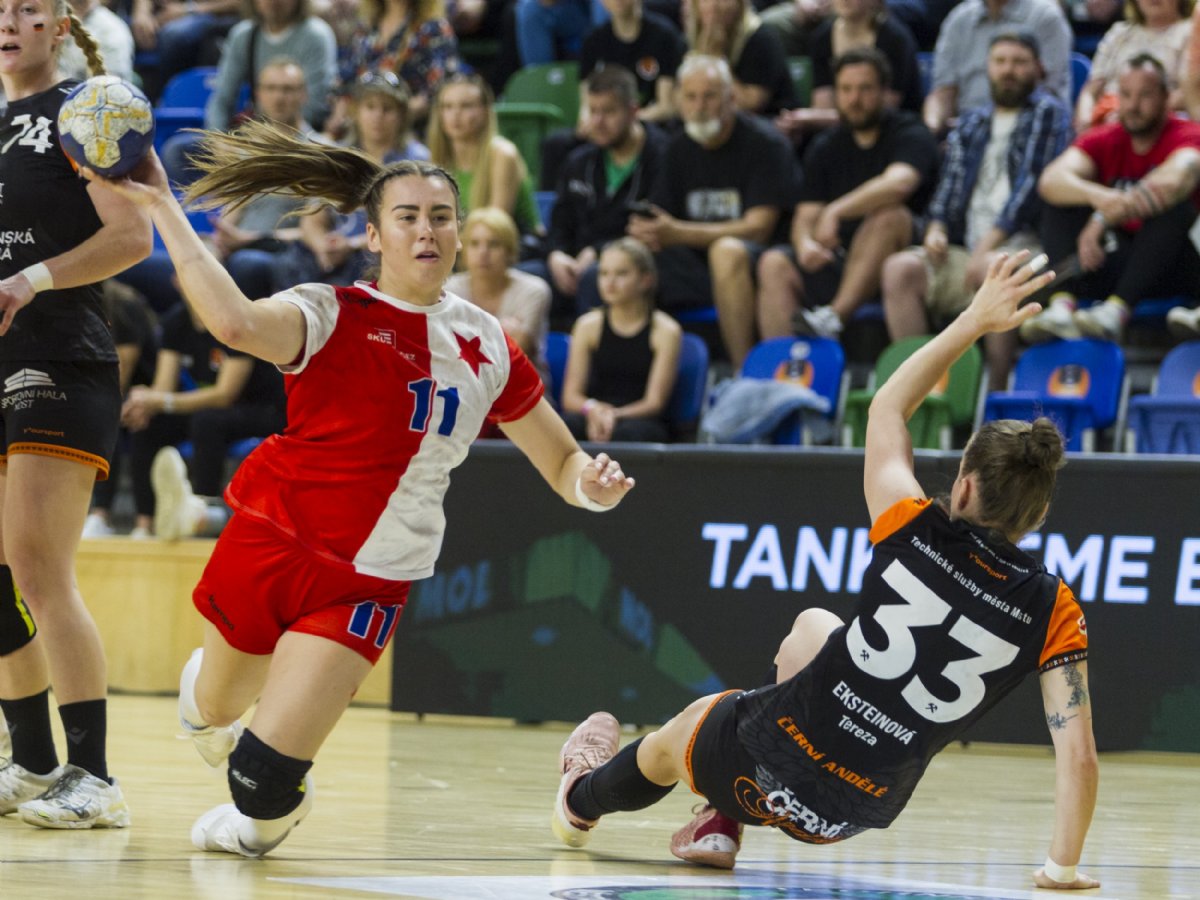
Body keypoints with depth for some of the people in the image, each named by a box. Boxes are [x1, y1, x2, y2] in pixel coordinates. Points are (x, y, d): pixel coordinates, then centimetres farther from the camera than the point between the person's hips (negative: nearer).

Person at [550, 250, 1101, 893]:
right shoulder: (1052, 612, -12)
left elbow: (887, 408, 5)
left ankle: (583, 800, 68)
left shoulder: (916, 535, -13)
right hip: (859, 809, 2)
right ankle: (723, 826, 32)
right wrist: (1063, 865, -6)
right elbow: (1078, 754, -17)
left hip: (768, 754, -2)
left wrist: (973, 321, 12)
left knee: (672, 740, 35)